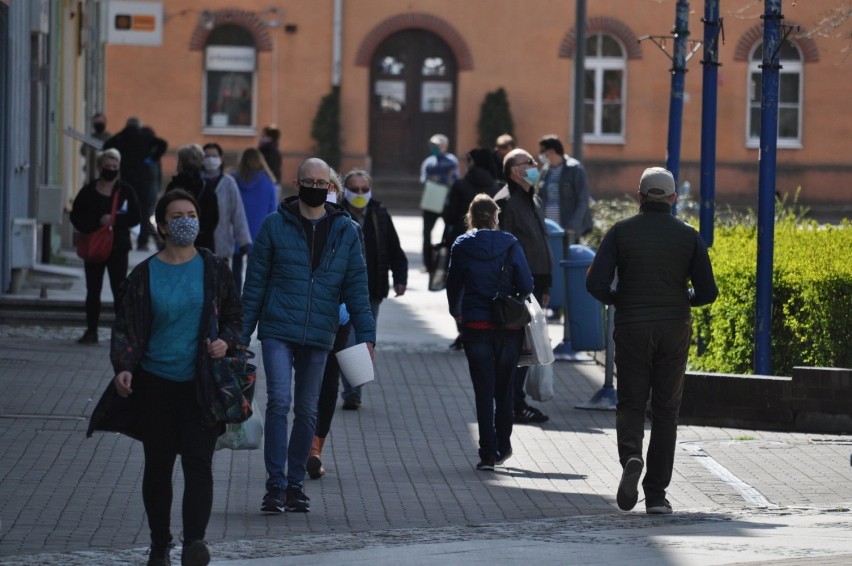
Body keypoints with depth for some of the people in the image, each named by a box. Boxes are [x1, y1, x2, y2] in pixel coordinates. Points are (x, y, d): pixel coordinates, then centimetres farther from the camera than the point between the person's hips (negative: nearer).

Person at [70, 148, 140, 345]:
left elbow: (135, 217, -2)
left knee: (119, 291, -4)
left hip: (118, 247, -2)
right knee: (93, 290, 6)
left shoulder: (126, 191, 2)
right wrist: (98, 222, -15)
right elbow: (76, 217, 2)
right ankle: (91, 330, 12)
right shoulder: (88, 192, 4)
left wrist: (114, 221, -17)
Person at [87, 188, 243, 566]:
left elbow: (234, 316, 12)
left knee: (198, 463, -13)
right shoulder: (144, 275, 3)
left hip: (201, 384, -1)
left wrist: (226, 341, -9)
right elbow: (125, 326, 3)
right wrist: (123, 367, -13)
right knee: (158, 465, 8)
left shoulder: (213, 269, 4)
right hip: (156, 383, 1)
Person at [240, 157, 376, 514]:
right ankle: (276, 485, -11)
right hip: (278, 331, -2)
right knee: (279, 401, -14)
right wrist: (242, 334, 0)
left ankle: (295, 484, 20)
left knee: (307, 410, 9)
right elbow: (256, 281, 2)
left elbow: (356, 286, 7)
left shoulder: (345, 231, 6)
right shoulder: (276, 225, 0)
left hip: (319, 336, 2)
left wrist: (365, 334, -2)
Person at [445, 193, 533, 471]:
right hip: (509, 329, 1)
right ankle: (502, 447, 25)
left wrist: (456, 313, 26)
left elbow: (453, 284, 7)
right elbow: (526, 285, -4)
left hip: (476, 326, -1)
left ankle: (488, 453, -3)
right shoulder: (510, 245, -3)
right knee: (504, 390, 16)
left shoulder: (462, 247, -3)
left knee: (483, 391, 1)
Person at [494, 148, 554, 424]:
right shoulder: (506, 201, -11)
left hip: (534, 284, 9)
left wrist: (545, 286, 20)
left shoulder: (533, 200, 19)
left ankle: (516, 402, 19)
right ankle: (514, 405, -5)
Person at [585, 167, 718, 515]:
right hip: (674, 329, 1)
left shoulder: (621, 232, -2)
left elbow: (596, 283, -9)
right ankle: (656, 493, 5)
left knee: (631, 403, 10)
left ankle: (630, 457, -21)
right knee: (665, 409, 8)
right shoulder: (688, 236, 1)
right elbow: (707, 292, -1)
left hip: (631, 328, -1)